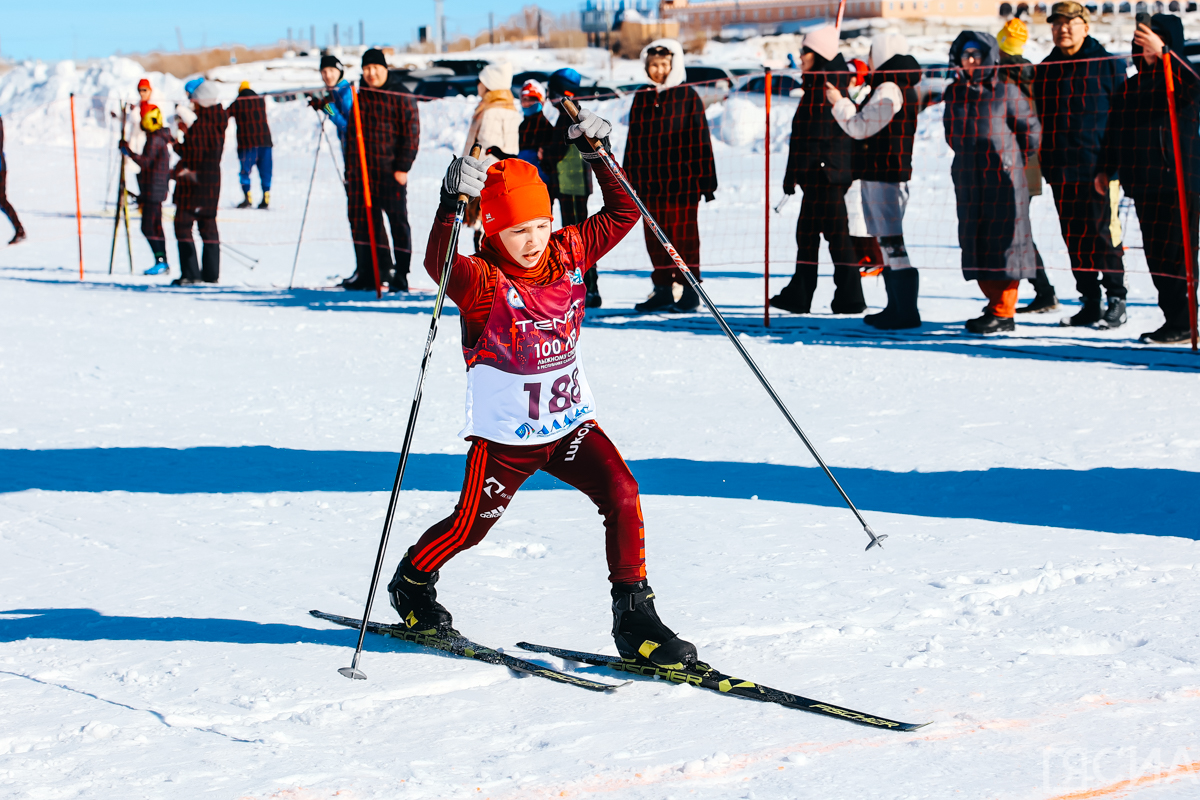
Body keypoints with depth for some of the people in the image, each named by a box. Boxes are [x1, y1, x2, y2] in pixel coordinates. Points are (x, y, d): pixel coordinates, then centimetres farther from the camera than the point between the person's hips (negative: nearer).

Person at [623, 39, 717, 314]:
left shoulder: (688, 97, 0)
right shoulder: (641, 100, 12)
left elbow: (701, 140, -1)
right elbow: (633, 143, 16)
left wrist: (706, 180, -4)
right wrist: (628, 181, 13)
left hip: (682, 181, -4)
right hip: (651, 183, 4)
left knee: (684, 234, -2)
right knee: (656, 236, 5)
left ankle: (690, 290, 5)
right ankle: (663, 290, 13)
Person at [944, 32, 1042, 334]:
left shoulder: (1005, 92, -6)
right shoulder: (954, 93, 9)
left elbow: (1031, 130, 0)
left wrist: (1008, 156, 7)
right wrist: (967, 154, 15)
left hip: (1003, 178, -6)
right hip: (968, 179, 6)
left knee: (1002, 240, -6)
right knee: (975, 242, 6)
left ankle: (1003, 313, -3)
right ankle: (995, 304, 16)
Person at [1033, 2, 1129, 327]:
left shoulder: (1108, 65, 0)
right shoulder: (1045, 70, 14)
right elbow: (1038, 119, 19)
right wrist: (1042, 164, 13)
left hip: (1098, 166, -5)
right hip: (1060, 171, 5)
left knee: (1103, 233, -6)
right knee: (1074, 238, 6)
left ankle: (1116, 299, 4)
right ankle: (1090, 302, 13)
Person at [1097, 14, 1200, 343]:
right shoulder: (1129, 88, 15)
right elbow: (1113, 131, 20)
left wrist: (1162, 52, -36)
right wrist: (1104, 168, 12)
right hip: (1143, 185, 7)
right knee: (1155, 254, 6)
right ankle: (1173, 318, 12)